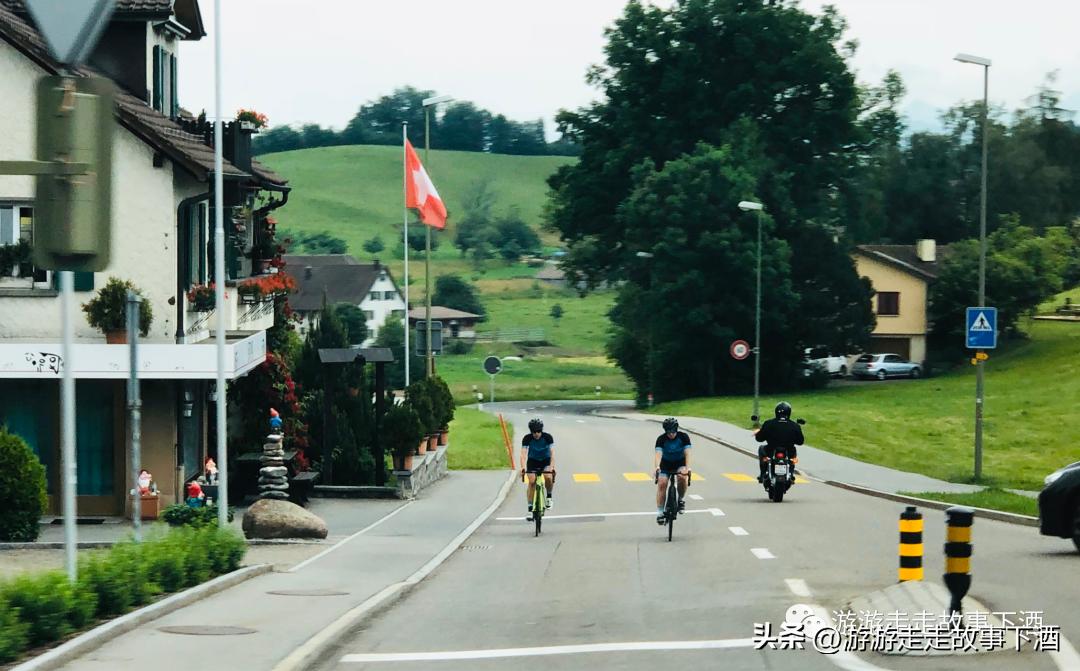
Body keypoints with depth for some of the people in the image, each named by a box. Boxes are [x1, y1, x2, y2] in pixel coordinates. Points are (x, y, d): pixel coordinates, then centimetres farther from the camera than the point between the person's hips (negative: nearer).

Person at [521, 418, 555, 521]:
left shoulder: (548, 437, -24)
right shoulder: (527, 438, -23)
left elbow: (552, 453, -31)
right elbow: (523, 454, -31)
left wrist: (552, 467, -47)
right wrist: (523, 468, -47)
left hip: (546, 460, -1)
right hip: (532, 461, 1)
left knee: (548, 477, -29)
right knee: (532, 481, -18)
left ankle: (549, 496, 0)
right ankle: (530, 509, -12)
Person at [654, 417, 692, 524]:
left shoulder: (683, 437, -18)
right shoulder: (661, 439, -19)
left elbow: (687, 453, -27)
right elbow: (658, 454, -32)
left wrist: (688, 467, -43)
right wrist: (657, 467, -51)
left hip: (680, 463, 0)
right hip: (665, 464, 0)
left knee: (683, 477, -31)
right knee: (662, 483, -18)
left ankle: (680, 499, -7)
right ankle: (660, 512, -12)